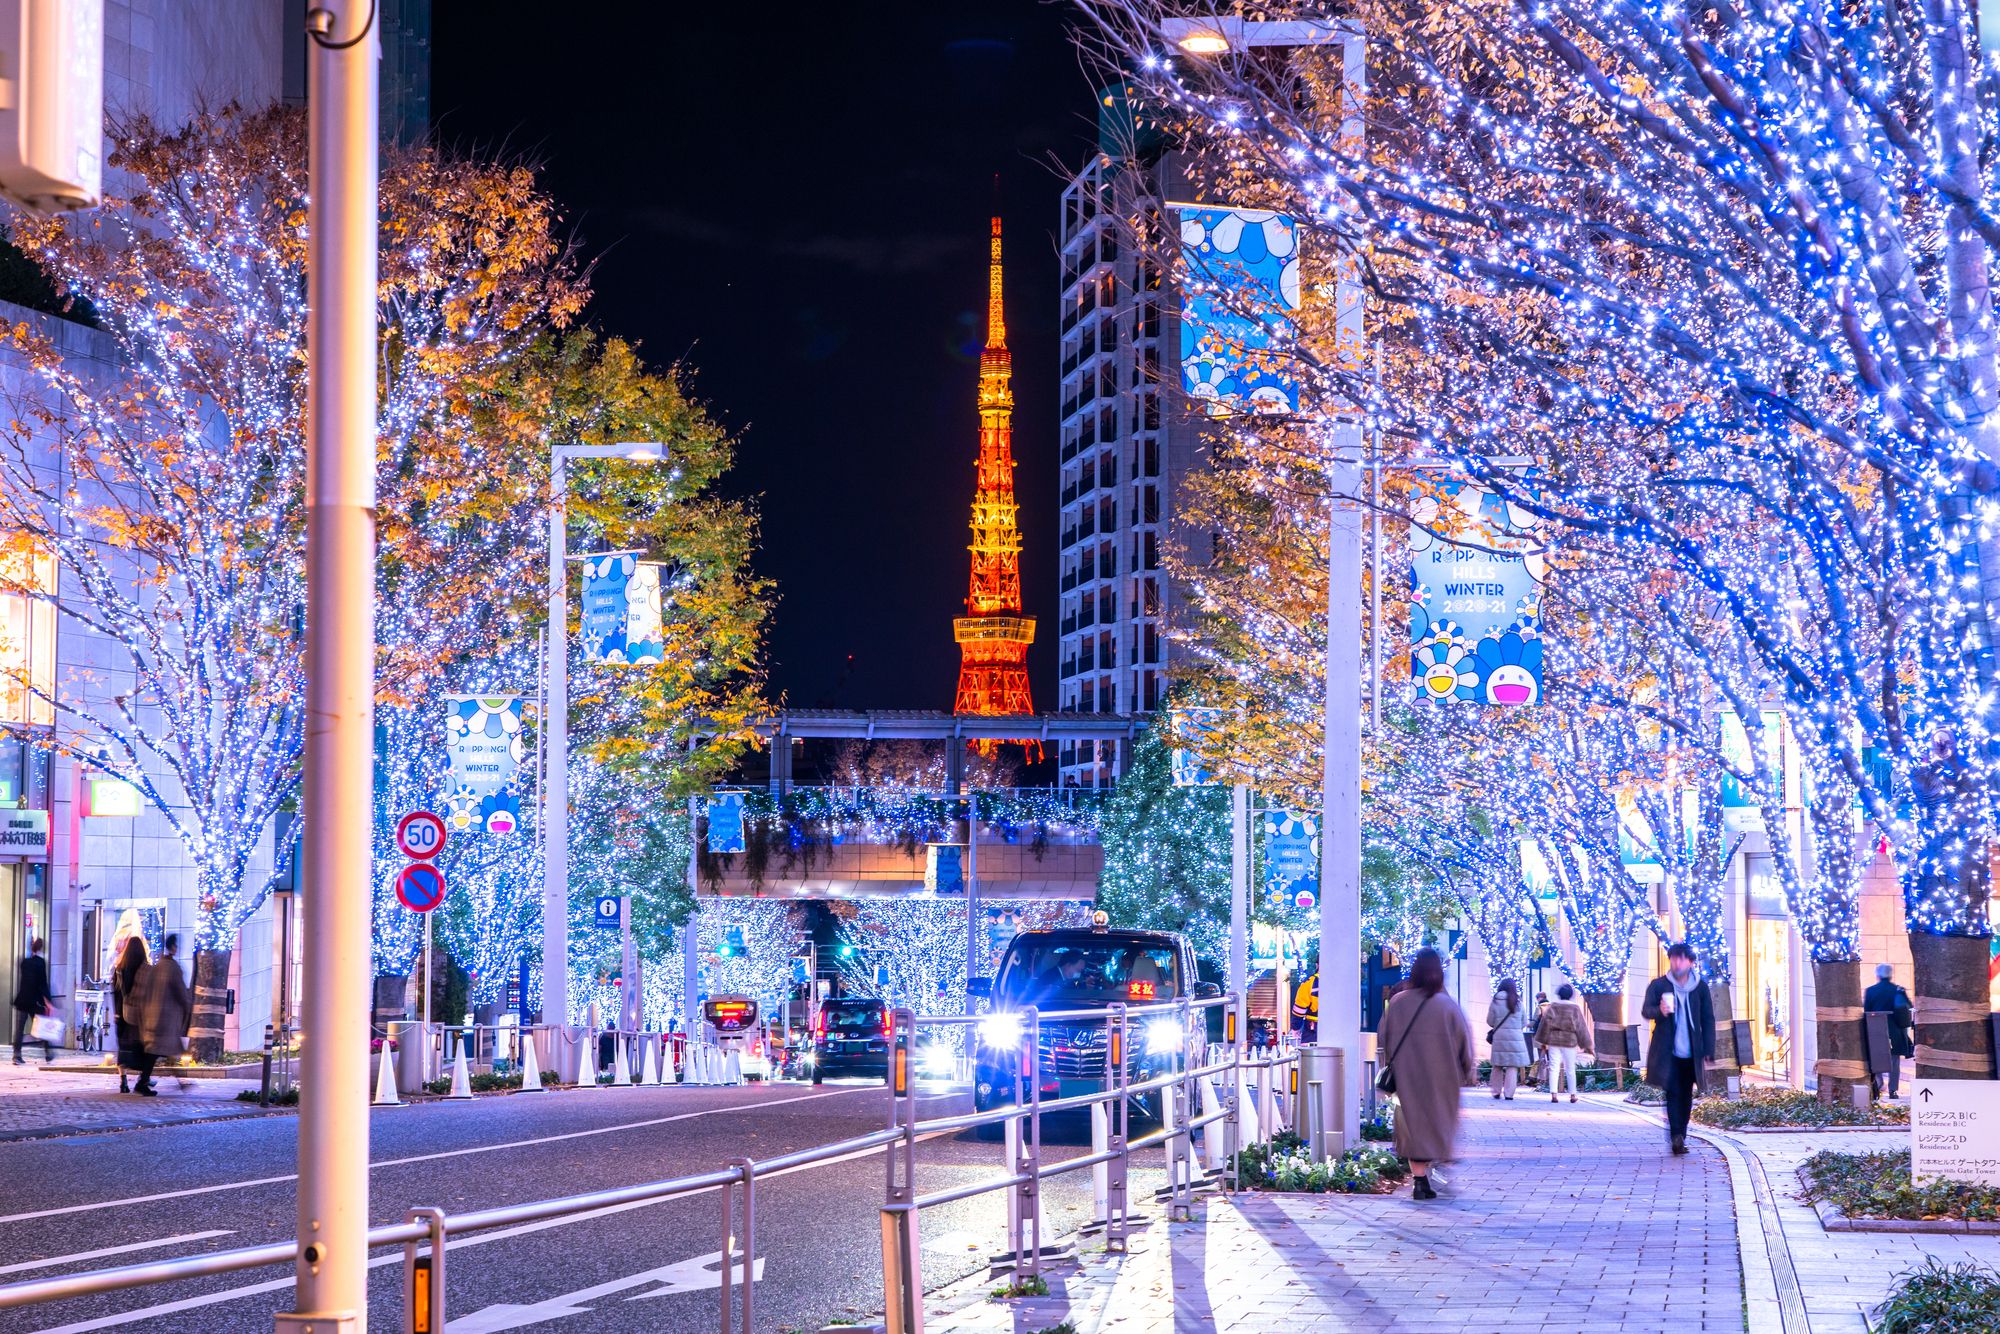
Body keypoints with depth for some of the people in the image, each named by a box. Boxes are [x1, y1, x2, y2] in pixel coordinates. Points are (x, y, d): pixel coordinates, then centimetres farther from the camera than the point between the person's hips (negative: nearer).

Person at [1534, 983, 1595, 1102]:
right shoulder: (1575, 1008, -1)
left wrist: (1543, 1041, 5)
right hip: (1569, 1041, 0)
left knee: (1554, 1068, -1)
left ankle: (1553, 1094, -12)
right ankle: (1573, 1095, 16)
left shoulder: (1553, 1006, 0)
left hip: (1553, 1039, 0)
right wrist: (1588, 1045, 6)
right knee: (1570, 1070, 10)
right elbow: (1581, 1027, 2)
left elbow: (1546, 1022, -1)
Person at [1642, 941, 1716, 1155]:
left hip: (1690, 1052, 3)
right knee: (1673, 1092, -14)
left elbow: (1708, 1020, 9)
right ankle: (1675, 1137, -18)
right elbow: (1645, 1010, -6)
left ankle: (1680, 1137, 21)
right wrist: (1660, 1011, -30)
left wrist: (1708, 1052, 4)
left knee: (1686, 1096, 9)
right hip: (1667, 1052, -3)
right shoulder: (1658, 985, 1)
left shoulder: (1700, 988, 6)